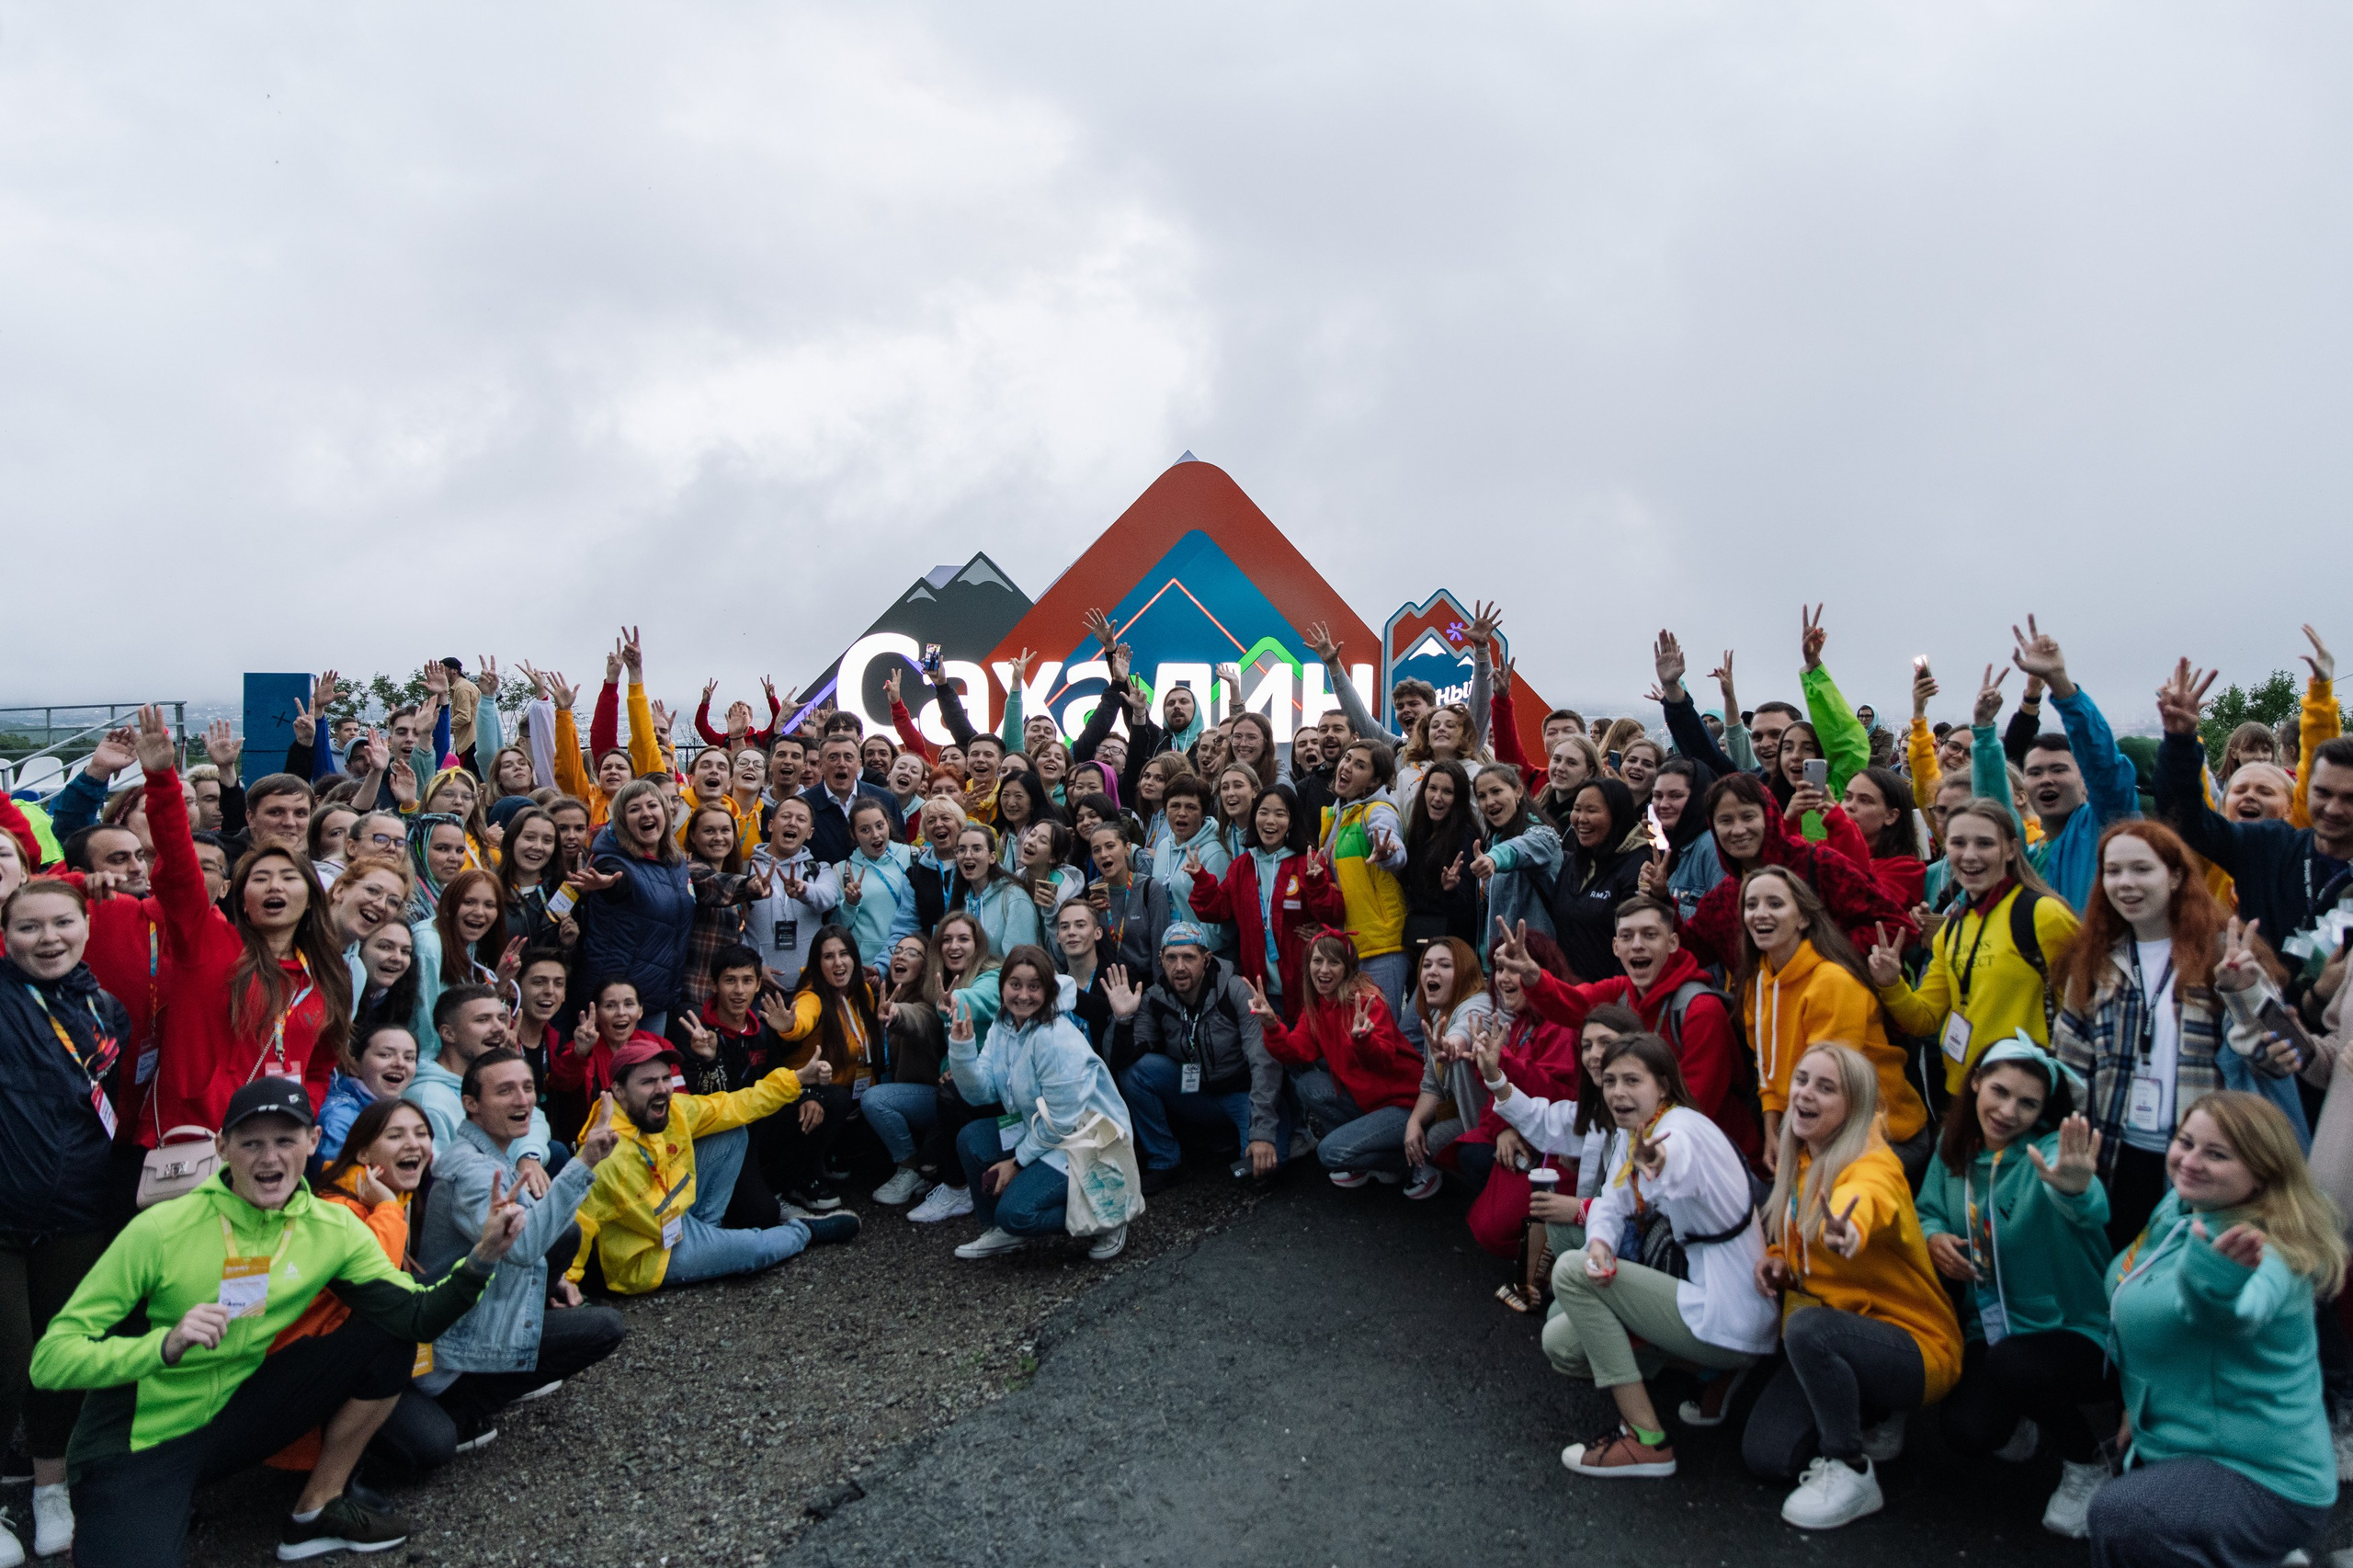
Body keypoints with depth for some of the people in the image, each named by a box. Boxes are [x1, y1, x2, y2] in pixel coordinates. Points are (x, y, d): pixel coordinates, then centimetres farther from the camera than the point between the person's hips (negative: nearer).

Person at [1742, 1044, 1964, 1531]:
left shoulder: (1873, 1166, -22)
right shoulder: (1797, 1161, 1)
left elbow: (1863, 1202, -49)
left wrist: (1847, 1233, -72)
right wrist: (1777, 1258, -4)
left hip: (1916, 1345, -7)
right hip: (1835, 1338, 7)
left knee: (1808, 1326, -36)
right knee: (1765, 1455, -7)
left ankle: (1851, 1473, -15)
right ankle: (1871, 1421, 19)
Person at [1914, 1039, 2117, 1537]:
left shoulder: (2049, 1151, -19)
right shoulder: (1954, 1147, -2)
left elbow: (2091, 1211, -42)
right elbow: (1929, 1209, 12)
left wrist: (2076, 1188, -66)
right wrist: (1933, 1236, -12)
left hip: (2073, 1331, -4)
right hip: (1991, 1330, 4)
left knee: (2009, 1363, -35)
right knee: (1966, 1432, -19)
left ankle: (2087, 1464, -2)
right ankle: (2018, 1420, 21)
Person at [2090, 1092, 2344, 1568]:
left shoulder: (2260, 1251, -26)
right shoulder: (2179, 1209, 0)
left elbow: (2234, 1313, -50)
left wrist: (2219, 1278, -72)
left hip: (2264, 1487, -9)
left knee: (2117, 1516, -32)